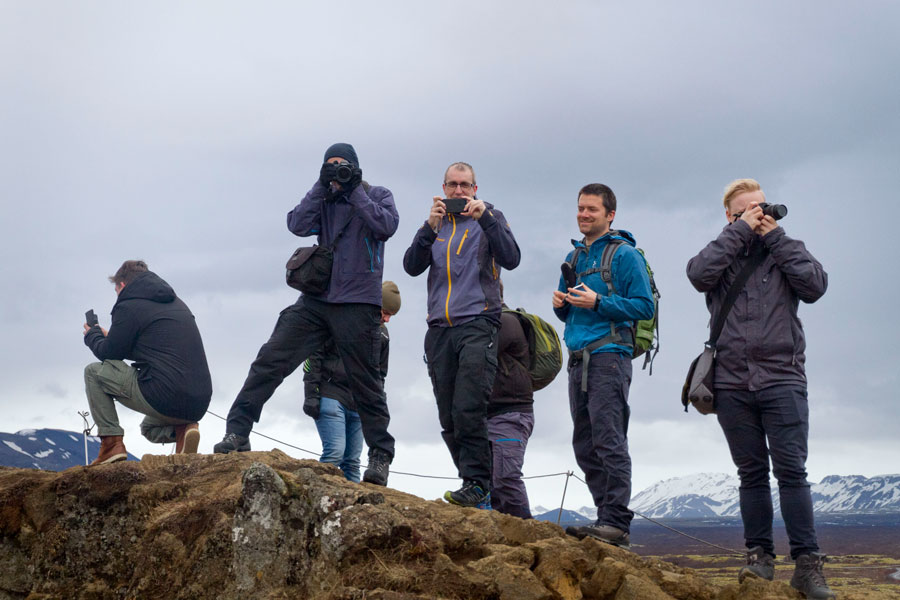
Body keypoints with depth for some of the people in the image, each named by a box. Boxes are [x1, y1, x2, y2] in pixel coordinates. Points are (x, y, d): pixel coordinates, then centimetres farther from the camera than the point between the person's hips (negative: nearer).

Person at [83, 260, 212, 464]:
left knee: (93, 372, 10)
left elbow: (109, 354, 4)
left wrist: (92, 335, 27)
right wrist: (109, 337, 38)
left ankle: (111, 442, 3)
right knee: (149, 428, 38)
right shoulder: (177, 303, 22)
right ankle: (182, 430, 3)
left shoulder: (129, 307, -3)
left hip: (165, 399, -8)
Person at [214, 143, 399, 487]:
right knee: (270, 359, -8)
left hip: (358, 305, -3)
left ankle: (380, 455, 13)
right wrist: (322, 186, -8)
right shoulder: (323, 200, 14)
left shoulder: (377, 195, 6)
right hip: (316, 299, 3)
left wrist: (355, 191, -9)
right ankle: (237, 432, -5)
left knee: (365, 382, 2)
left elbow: (387, 226, -13)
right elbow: (298, 225, -4)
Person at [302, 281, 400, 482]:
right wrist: (311, 395, -11)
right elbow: (314, 354, -6)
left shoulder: (382, 335, 14)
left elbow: (379, 375, 23)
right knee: (335, 452, -19)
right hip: (331, 397, -6)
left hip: (358, 405, 6)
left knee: (352, 461, 3)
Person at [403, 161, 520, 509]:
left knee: (468, 411, -17)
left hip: (477, 323, -5)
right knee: (449, 419, 3)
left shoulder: (489, 217, 9)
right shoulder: (436, 223, 18)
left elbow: (511, 259, -7)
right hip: (440, 329, 5)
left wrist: (486, 218, -16)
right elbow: (412, 267, 4)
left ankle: (476, 485, -14)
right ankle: (479, 488, 10)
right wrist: (430, 227, -9)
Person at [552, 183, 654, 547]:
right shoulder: (574, 257, 21)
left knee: (608, 441, -12)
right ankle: (606, 519, 14)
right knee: (585, 445, 8)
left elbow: (644, 306, -9)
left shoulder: (624, 254, -2)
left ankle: (617, 522, -11)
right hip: (578, 358, 8)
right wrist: (561, 304, 4)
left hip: (609, 356, -8)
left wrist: (597, 302, -16)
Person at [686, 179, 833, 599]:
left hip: (782, 379, -1)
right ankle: (760, 555, 11)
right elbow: (699, 275, -11)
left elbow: (815, 287, -7)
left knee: (791, 469, -8)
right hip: (732, 382, 1)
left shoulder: (787, 250, 12)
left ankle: (806, 562, -7)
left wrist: (775, 237, -3)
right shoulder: (722, 252, 12)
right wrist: (739, 231, -8)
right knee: (751, 472, 6)